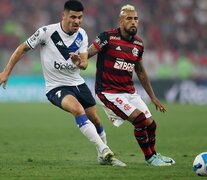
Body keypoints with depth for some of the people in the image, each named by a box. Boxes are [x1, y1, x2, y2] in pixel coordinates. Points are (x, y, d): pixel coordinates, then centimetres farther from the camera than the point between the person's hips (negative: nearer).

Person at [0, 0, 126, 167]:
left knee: (95, 120, 9)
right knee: (78, 110, -32)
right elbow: (23, 49, -5)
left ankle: (104, 157, 31)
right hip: (56, 87, -6)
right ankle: (104, 150, -35)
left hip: (78, 83, 6)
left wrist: (79, 62, -32)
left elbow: (84, 64, -7)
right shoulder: (46, 32, -16)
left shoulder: (82, 35, -2)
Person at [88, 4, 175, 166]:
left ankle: (153, 154, 34)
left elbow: (140, 71, 18)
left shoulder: (138, 44, 6)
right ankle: (150, 157, 2)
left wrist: (153, 97, 21)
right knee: (140, 119, -19)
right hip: (109, 91, -7)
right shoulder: (108, 37, -14)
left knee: (150, 124, 5)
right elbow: (87, 54, -13)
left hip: (129, 91, 7)